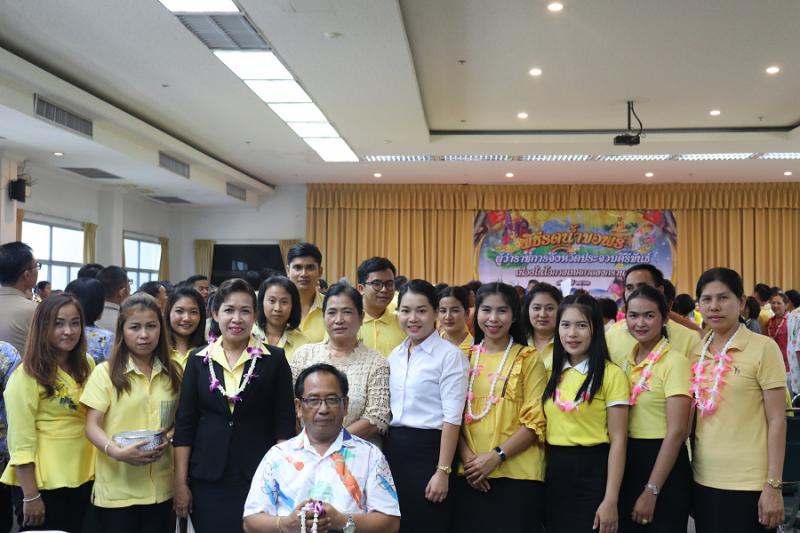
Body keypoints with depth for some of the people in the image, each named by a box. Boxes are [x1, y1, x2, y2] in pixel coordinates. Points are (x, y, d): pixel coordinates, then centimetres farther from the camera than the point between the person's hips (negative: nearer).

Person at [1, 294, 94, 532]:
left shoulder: (86, 365, 5)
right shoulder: (27, 375, -12)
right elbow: (20, 441, -14)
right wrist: (31, 496, -16)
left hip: (83, 478, 6)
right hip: (41, 483, -6)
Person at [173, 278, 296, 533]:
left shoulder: (274, 359, -1)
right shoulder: (198, 360, 5)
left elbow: (285, 424, -1)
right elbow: (185, 424, 5)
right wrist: (181, 482, 1)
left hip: (259, 478, -2)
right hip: (206, 479, 2)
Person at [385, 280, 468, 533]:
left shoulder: (450, 355, -9)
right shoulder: (394, 355, 10)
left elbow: (452, 418, -13)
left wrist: (443, 471, -16)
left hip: (427, 449, -6)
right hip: (392, 449, 6)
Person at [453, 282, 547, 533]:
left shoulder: (528, 358, 0)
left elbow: (535, 420, -6)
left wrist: (496, 456, -15)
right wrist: (467, 456, -7)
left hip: (517, 474, -3)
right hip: (470, 474, 3)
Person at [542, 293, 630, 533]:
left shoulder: (611, 374, -9)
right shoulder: (552, 374, 8)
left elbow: (618, 440, -11)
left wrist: (610, 500, -14)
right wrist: (543, 475, 9)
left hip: (593, 473, -5)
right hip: (554, 473, 5)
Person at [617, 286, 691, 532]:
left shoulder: (674, 362, -13)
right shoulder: (627, 361, 7)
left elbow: (676, 432, -17)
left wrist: (651, 491, -18)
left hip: (663, 466, -6)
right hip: (627, 464, 6)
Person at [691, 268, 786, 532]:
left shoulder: (763, 347, -8)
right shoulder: (697, 352, 6)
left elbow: (777, 421, -9)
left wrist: (773, 485, -12)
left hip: (747, 484, -5)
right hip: (703, 480, 5)